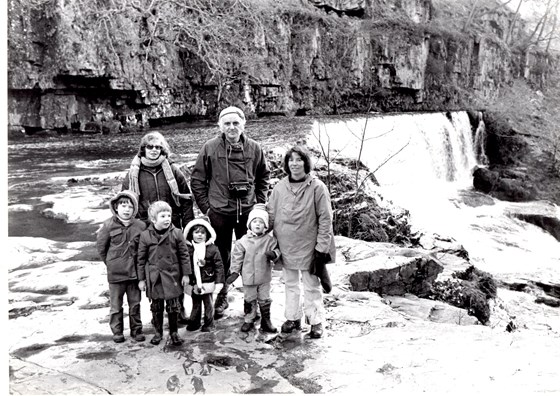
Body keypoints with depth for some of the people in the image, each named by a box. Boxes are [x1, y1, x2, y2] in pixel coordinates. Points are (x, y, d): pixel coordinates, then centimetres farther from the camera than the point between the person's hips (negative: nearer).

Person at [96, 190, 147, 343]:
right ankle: (117, 332, 24)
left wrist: (139, 264, 3)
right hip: (115, 273, -1)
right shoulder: (109, 225, -8)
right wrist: (110, 263, 4)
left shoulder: (140, 226, -5)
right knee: (116, 305, 10)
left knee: (135, 303, 12)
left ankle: (136, 329, 26)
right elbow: (101, 247, 2)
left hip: (135, 272, 1)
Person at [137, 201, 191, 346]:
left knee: (173, 306, 7)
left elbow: (184, 254, 0)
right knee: (156, 307, 11)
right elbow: (141, 258, 0)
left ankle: (174, 332, 23)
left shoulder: (176, 233, -6)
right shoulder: (145, 235, -7)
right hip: (154, 278, 0)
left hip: (172, 276, 0)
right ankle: (158, 332, 29)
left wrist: (186, 274, 0)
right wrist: (141, 278, 1)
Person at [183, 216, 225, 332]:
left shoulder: (212, 249, -8)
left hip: (208, 283, -2)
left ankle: (209, 323, 24)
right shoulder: (188, 249, -2)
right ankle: (194, 322, 31)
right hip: (193, 283, 2)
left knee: (208, 304, 10)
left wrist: (219, 281, -11)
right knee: (195, 304, 16)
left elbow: (219, 266, -8)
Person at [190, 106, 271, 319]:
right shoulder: (210, 148, -4)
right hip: (219, 212, -1)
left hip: (248, 211, 1)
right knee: (221, 257, 11)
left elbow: (263, 176, 13)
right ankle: (221, 297, 26)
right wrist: (205, 206, -1)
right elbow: (197, 179, 2)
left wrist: (259, 203, 7)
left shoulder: (253, 148, 0)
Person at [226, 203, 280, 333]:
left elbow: (277, 250, 0)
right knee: (249, 300, 13)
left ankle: (266, 321, 24)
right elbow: (237, 258, -2)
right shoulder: (243, 241, -7)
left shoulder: (270, 240, -6)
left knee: (265, 300, 11)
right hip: (248, 278, 0)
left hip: (264, 277, 1)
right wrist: (234, 272, -4)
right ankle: (249, 320, 27)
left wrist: (273, 254, -23)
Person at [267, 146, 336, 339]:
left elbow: (325, 218, -9)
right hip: (286, 246, 4)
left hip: (308, 246, -4)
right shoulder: (280, 187, 0)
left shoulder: (317, 187, -12)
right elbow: (271, 214, 8)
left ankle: (316, 321, 23)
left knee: (312, 285, 8)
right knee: (290, 284, 17)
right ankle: (292, 318, 32)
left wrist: (322, 246, -11)